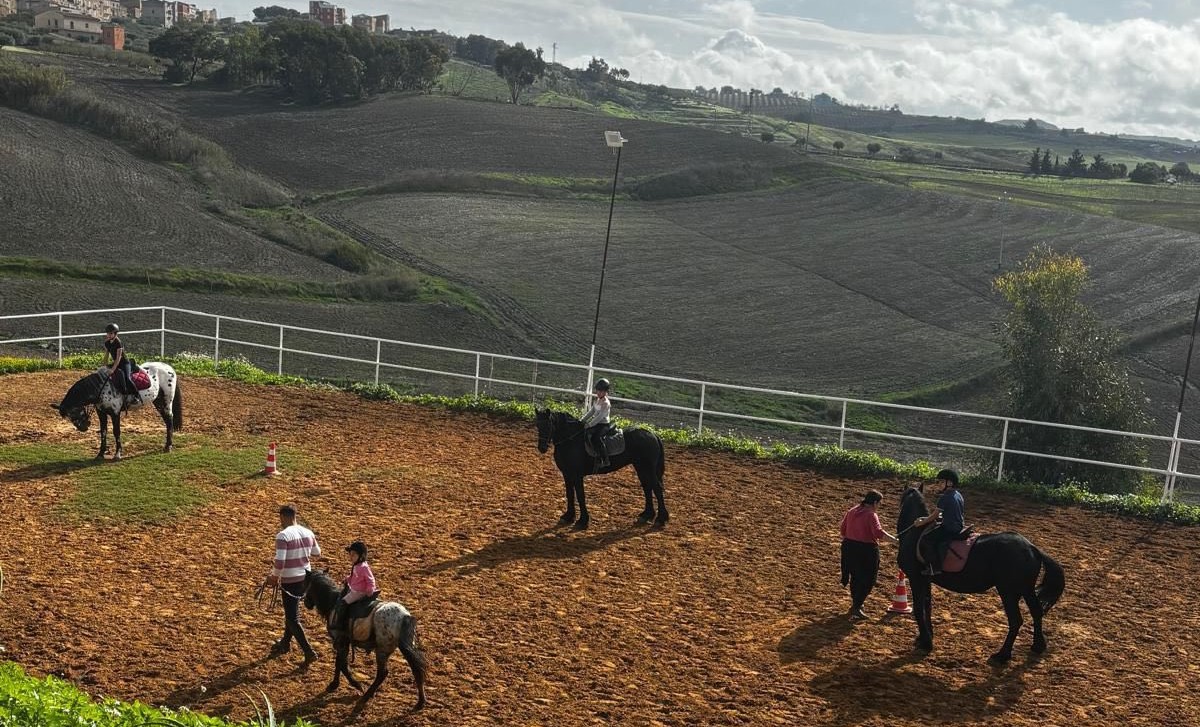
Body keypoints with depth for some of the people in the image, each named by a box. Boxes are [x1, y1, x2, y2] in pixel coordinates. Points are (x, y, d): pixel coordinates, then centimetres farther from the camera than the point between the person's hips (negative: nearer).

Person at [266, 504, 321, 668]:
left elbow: (280, 562, -25)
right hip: (306, 577, 7)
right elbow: (317, 553, 16)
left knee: (292, 618, 1)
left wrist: (274, 577, -8)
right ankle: (285, 643, 42)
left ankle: (309, 652, -5)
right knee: (292, 610, 26)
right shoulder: (308, 533, 2)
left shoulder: (283, 536, -20)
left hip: (290, 581, -7)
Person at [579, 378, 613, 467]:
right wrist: (582, 420, 10)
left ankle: (605, 459, -29)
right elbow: (591, 412, 19)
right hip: (596, 424, 10)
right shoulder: (596, 400, 12)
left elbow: (599, 416, -22)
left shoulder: (606, 403, -16)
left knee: (595, 437, -33)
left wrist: (589, 425, -24)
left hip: (603, 425, -10)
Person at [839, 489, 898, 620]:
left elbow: (843, 529, 13)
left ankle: (855, 603, 36)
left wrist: (846, 540, 26)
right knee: (867, 580, 4)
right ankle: (856, 608, 1)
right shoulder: (871, 515, -16)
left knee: (855, 576, 22)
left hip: (849, 547, 7)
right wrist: (894, 539, -32)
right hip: (866, 549, -7)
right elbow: (878, 532, -30)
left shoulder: (852, 511, 6)